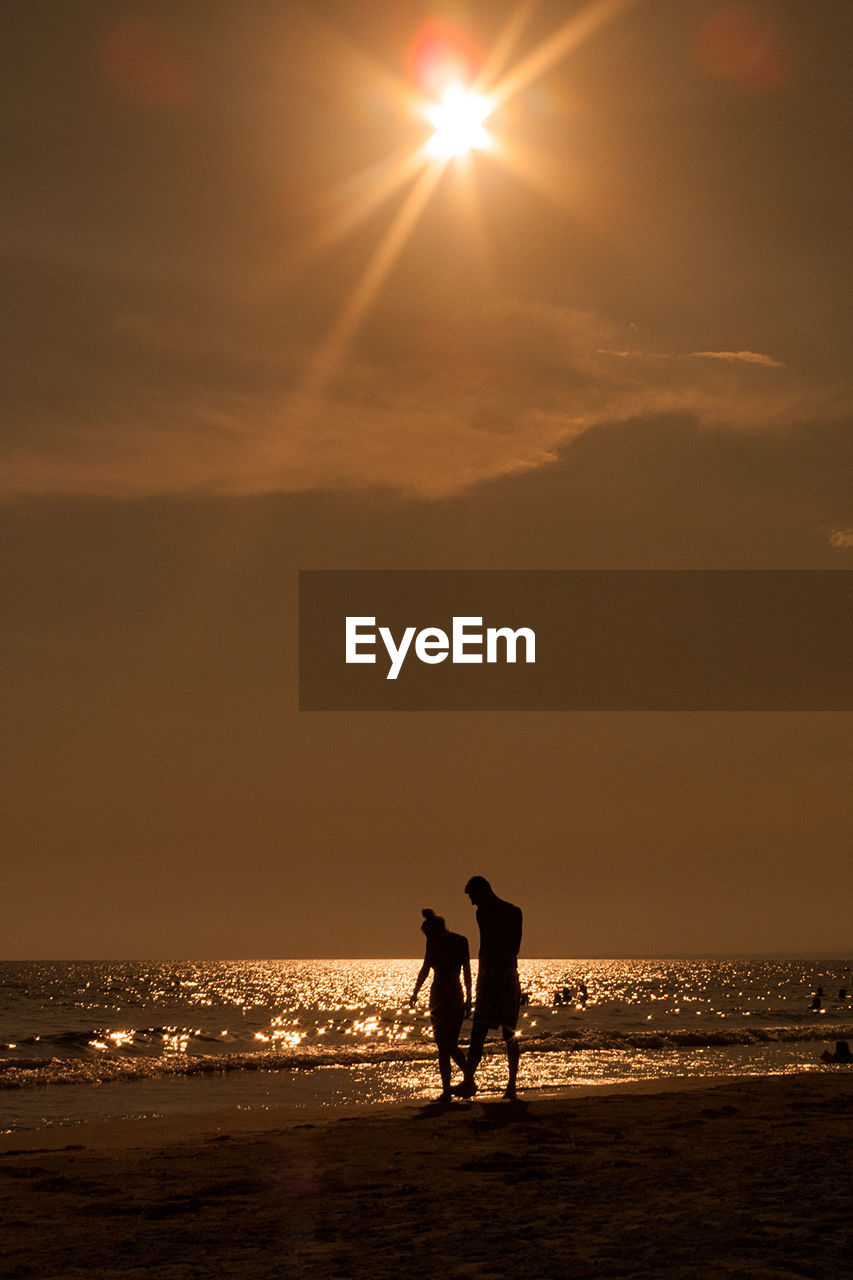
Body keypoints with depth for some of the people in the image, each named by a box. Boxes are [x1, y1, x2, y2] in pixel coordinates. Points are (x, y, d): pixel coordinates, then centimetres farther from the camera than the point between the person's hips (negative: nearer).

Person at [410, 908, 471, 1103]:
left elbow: (425, 969, -9)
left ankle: (447, 1091, -5)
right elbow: (467, 972, 10)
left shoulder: (434, 940, -4)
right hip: (457, 995, 4)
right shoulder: (462, 941, 10)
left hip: (439, 994, -4)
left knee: (443, 1047, 0)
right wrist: (468, 999, 14)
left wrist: (415, 993, 0)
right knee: (452, 1045, 16)